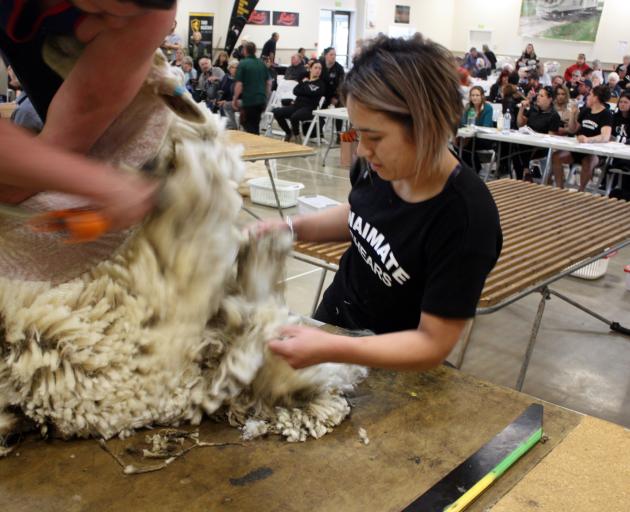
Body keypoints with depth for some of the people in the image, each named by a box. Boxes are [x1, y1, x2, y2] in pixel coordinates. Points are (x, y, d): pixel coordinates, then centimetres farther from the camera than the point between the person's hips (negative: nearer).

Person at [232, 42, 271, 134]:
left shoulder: (243, 64, -9)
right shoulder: (262, 63, 8)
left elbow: (239, 84, -14)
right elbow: (269, 82, 12)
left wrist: (234, 99, -4)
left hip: (249, 100, -6)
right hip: (261, 100, 6)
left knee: (247, 124, 4)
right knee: (255, 124, 17)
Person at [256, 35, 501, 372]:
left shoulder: (467, 218, -32)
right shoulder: (378, 165, -15)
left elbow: (434, 344, -27)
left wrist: (330, 351, -39)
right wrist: (291, 228, -9)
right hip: (335, 312, 6)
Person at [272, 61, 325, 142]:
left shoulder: (321, 84, 2)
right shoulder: (305, 79, 16)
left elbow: (312, 93, -13)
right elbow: (295, 91, 4)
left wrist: (300, 91, 1)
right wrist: (303, 83, -4)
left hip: (309, 109, -6)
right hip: (297, 105, 6)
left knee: (294, 117, -35)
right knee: (277, 112, -12)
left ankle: (296, 135, -6)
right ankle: (289, 133, 7)